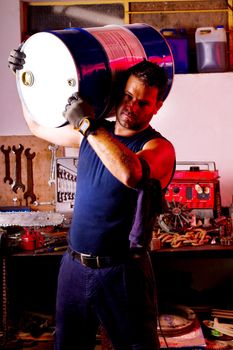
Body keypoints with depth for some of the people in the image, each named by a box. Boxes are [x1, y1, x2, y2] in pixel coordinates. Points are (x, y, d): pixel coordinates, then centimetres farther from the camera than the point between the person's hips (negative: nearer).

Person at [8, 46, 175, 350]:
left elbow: (131, 174, -37)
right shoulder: (94, 133, 5)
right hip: (74, 265, 5)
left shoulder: (158, 147, -13)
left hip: (122, 271, -5)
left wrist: (88, 124, -30)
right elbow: (38, 126, 20)